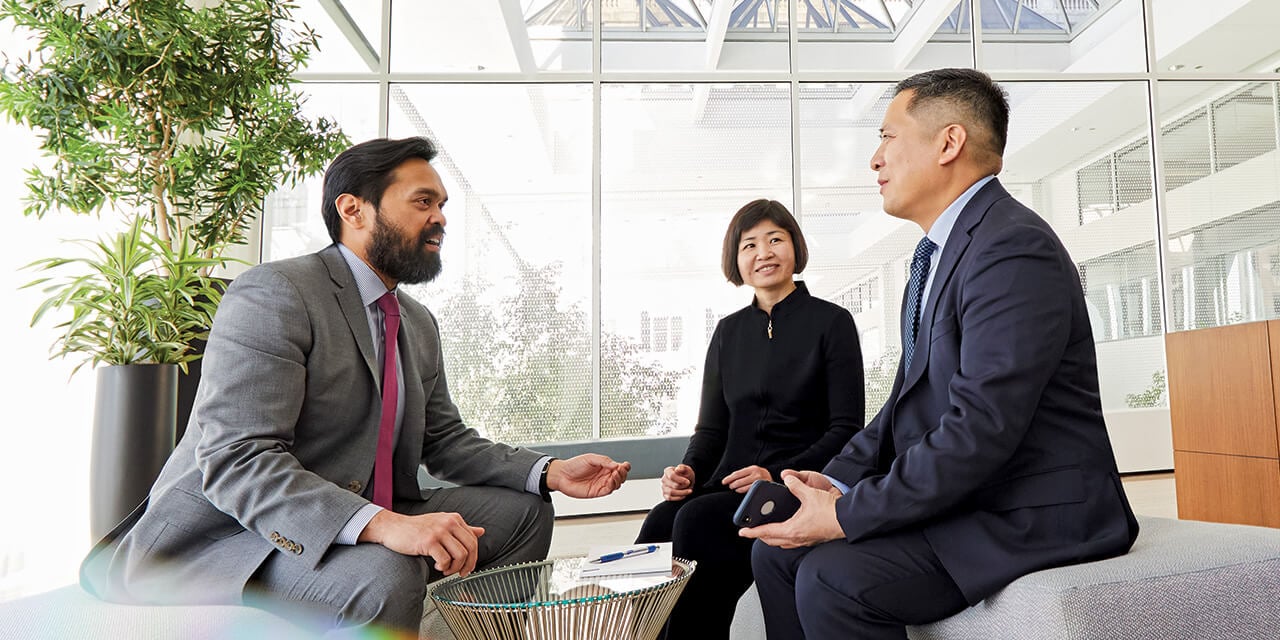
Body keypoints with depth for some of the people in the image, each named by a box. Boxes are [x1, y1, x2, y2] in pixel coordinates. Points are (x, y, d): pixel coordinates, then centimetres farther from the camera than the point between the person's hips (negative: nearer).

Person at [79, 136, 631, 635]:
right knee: (385, 575, -35)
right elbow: (237, 460, -25)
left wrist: (551, 472, 0)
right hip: (229, 537, -8)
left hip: (362, 524, 9)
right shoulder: (273, 294, -15)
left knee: (522, 510, 1)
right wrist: (384, 526, -37)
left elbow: (445, 442, 16)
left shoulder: (419, 326, 13)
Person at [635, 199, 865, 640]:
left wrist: (777, 475, -17)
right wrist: (689, 470, -7)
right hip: (730, 487, 4)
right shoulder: (729, 331, 16)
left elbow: (847, 428, -3)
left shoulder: (831, 322, 3)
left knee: (696, 521, -31)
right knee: (660, 521, -28)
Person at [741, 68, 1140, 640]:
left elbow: (982, 428, -27)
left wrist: (848, 515, -21)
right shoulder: (939, 253, 14)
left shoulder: (1014, 250, -20)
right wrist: (836, 481, 0)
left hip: (1035, 514, -9)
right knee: (777, 551, 3)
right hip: (961, 499, 9)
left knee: (832, 579, -26)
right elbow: (910, 399, 14)